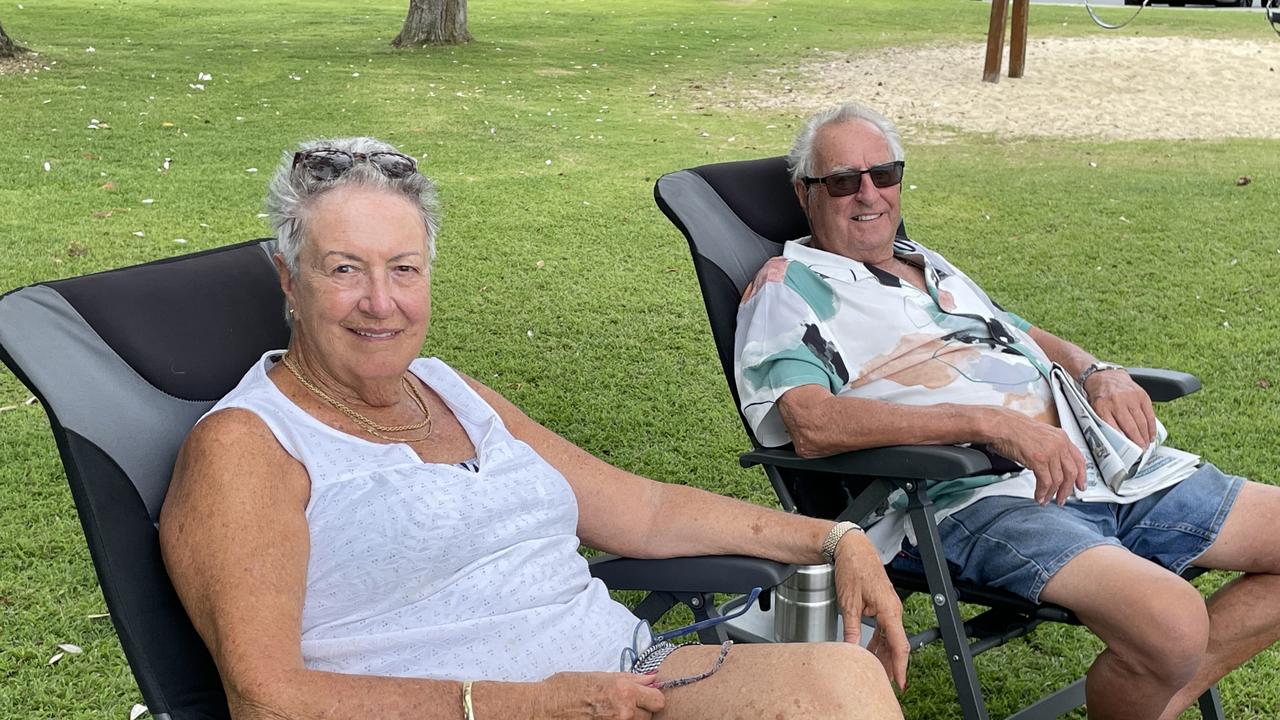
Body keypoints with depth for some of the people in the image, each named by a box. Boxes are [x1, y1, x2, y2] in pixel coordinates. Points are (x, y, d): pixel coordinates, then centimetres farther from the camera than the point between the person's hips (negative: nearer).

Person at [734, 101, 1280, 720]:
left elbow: (1028, 337, 35)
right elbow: (813, 425, -17)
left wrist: (1101, 372, 10)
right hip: (967, 500, -8)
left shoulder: (927, 263, 25)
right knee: (1169, 620, -32)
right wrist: (991, 423, -23)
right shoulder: (789, 286, 1)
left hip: (1098, 462, 9)